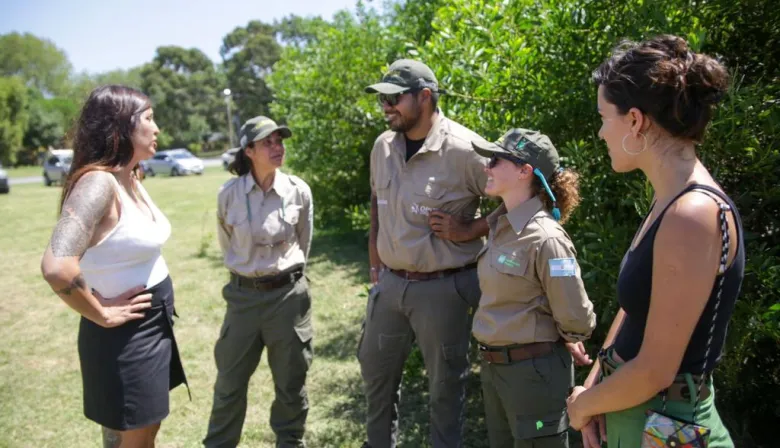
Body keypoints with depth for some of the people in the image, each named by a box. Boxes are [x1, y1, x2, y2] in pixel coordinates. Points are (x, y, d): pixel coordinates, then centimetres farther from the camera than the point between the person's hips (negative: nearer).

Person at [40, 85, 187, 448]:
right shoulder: (98, 182, -23)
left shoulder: (131, 180, 4)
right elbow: (57, 267, -35)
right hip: (126, 335, -8)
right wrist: (102, 315, -21)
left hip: (153, 325, 8)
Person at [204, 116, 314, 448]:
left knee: (290, 382, 13)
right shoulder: (229, 194, -9)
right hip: (243, 295, 0)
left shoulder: (299, 191, -8)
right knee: (230, 382, 12)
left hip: (289, 294, 0)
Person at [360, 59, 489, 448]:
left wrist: (469, 231, -17)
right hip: (389, 282, 7)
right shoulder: (383, 146, 3)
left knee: (445, 383, 11)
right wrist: (374, 263, 15)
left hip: (441, 287, -6)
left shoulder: (464, 149, -17)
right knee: (375, 370, 21)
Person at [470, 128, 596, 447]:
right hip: (493, 366, 8)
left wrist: (546, 343, -1)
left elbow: (576, 321, -19)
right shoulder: (500, 227, 2)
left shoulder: (545, 239, -22)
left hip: (534, 371, -8)